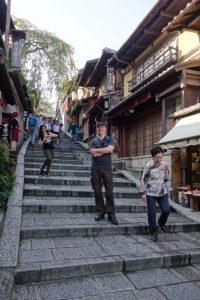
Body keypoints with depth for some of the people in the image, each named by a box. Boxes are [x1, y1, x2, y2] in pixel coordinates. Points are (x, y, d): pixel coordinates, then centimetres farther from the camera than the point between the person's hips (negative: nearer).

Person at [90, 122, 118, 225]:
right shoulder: (93, 141, 11)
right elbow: (94, 154, -5)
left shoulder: (109, 139, 11)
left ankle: (111, 214, 3)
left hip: (107, 168, -1)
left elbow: (110, 149, -10)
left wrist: (97, 150, -6)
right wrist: (106, 151, -4)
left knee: (109, 192, -3)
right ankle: (101, 212, 14)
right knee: (97, 192, 3)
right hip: (96, 169, 1)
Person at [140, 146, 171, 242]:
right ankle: (153, 233, 18)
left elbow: (167, 178, 12)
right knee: (152, 213, 1)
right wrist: (143, 193, -5)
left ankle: (161, 222, 32)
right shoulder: (148, 166, -11)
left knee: (166, 210, -1)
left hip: (162, 193, 3)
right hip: (151, 193, -3)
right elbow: (143, 179, -5)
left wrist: (168, 191, 15)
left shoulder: (164, 165, 0)